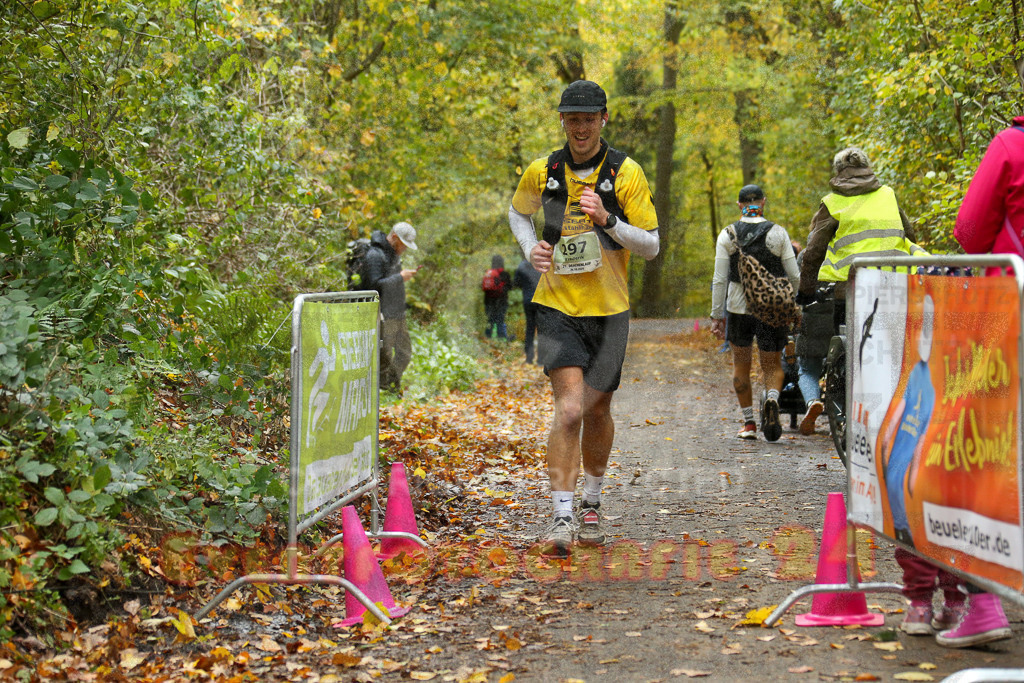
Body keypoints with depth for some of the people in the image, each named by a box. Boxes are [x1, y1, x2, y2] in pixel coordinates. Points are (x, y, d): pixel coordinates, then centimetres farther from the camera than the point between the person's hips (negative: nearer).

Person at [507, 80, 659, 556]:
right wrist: (530, 249, 2)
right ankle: (562, 517, -15)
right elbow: (517, 212, 22)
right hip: (557, 306, -1)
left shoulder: (626, 173, -4)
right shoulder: (541, 172, 1)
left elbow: (651, 245, -3)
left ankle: (591, 504, 34)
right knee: (569, 408, -16)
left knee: (598, 411, 13)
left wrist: (607, 219, -20)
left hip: (609, 308, 1)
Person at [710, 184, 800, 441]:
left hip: (738, 307, 1)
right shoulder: (778, 233, -3)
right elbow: (794, 277, -3)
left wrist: (716, 315, 1)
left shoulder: (727, 235, -2)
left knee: (741, 364, 17)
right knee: (773, 366, 10)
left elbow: (719, 280, -5)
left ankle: (748, 423, 16)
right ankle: (772, 398, -23)